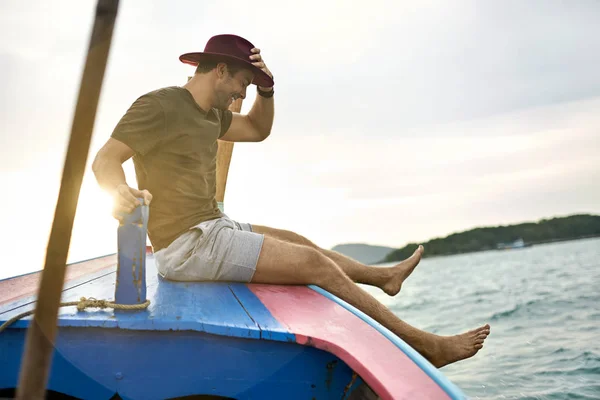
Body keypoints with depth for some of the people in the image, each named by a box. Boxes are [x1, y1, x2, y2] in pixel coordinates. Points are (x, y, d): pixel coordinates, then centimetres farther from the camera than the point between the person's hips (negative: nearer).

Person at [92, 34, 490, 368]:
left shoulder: (209, 113, 16)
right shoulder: (161, 105, -11)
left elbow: (257, 130, 26)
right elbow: (104, 160, -18)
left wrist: (267, 88, 8)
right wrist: (121, 192, -40)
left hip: (211, 228, 10)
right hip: (188, 243, -10)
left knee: (297, 242, 22)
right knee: (314, 264, -12)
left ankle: (385, 275, 43)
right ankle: (425, 345, -3)